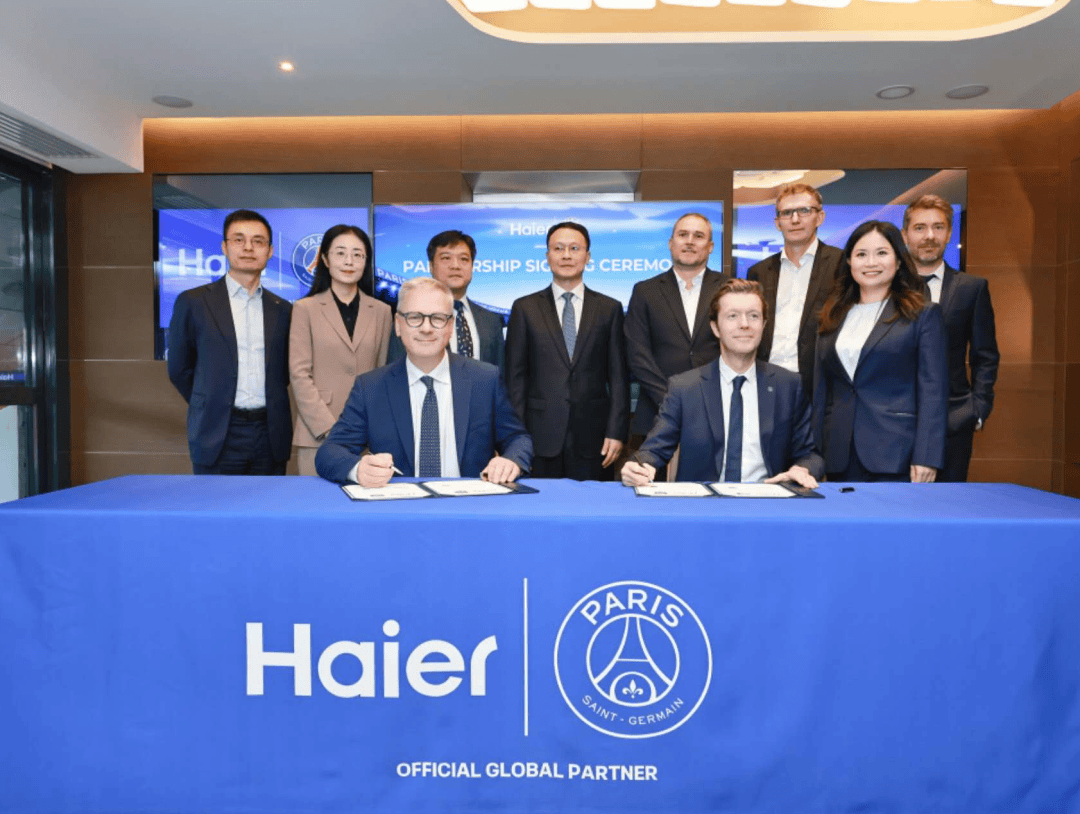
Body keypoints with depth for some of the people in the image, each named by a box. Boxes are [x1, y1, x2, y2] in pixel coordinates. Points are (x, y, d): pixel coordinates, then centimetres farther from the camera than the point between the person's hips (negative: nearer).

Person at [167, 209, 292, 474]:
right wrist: (210, 407, 10)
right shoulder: (192, 302, 2)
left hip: (271, 438, 2)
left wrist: (269, 408, 9)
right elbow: (178, 369, 8)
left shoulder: (282, 310, 9)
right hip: (218, 439, -2)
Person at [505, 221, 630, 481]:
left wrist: (616, 432, -3)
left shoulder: (610, 309, 8)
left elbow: (618, 377, 5)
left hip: (592, 439, 1)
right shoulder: (525, 308, 7)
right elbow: (515, 376, 4)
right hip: (540, 438, 0)